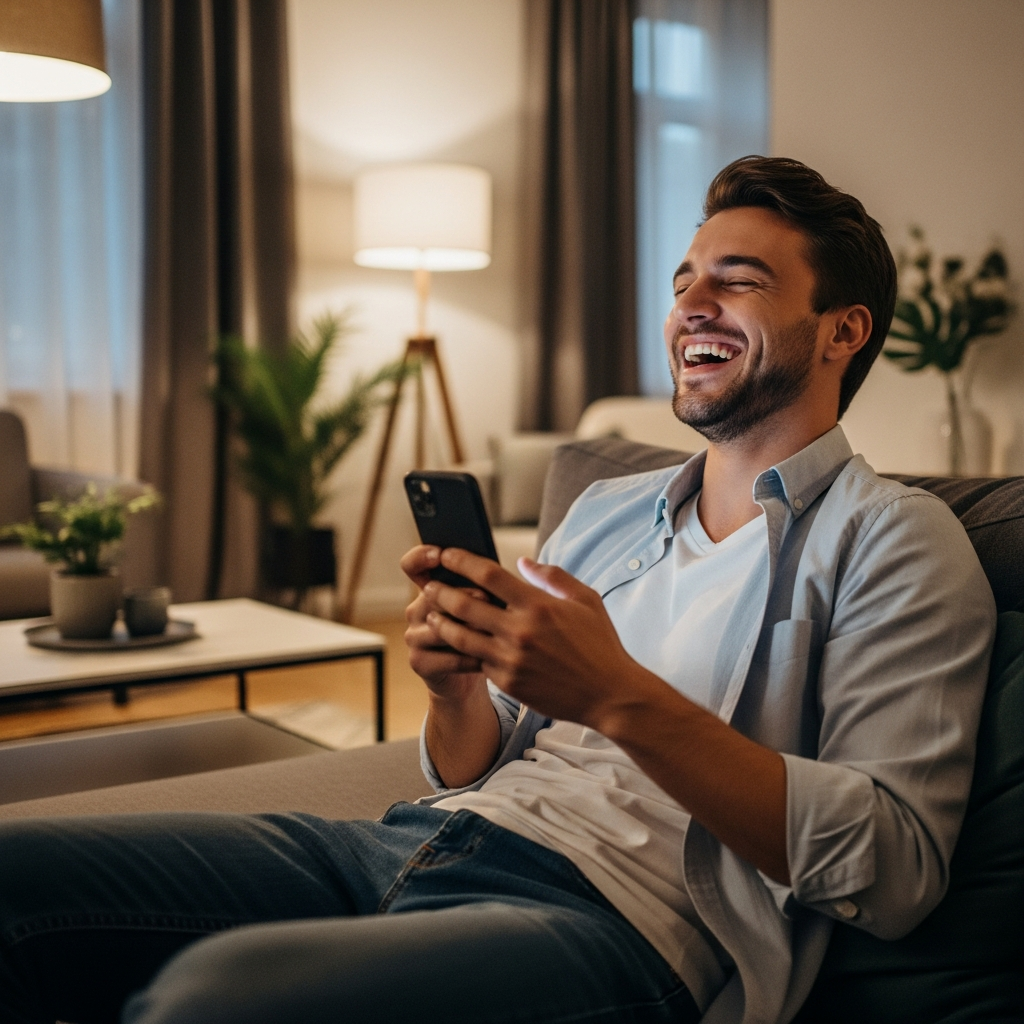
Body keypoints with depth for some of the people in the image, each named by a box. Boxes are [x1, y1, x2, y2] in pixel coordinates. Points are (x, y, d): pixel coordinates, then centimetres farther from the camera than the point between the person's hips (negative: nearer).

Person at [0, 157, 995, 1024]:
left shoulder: (895, 539, 2)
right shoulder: (605, 507, 22)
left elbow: (895, 867, -10)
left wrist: (621, 698, -18)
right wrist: (455, 684, -3)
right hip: (429, 834, 7)